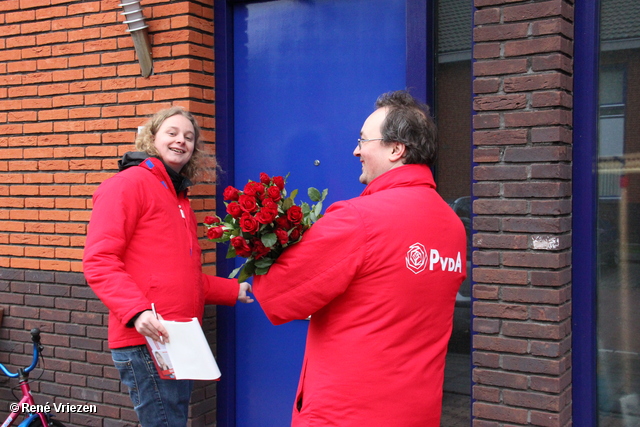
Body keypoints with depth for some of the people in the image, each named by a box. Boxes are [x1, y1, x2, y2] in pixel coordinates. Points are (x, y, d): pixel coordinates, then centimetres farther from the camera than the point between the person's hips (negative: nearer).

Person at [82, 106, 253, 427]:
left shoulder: (179, 199, 20)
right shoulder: (128, 183, -5)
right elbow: (99, 261, -14)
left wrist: (234, 291, 22)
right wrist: (136, 311, -25)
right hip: (145, 340, -9)